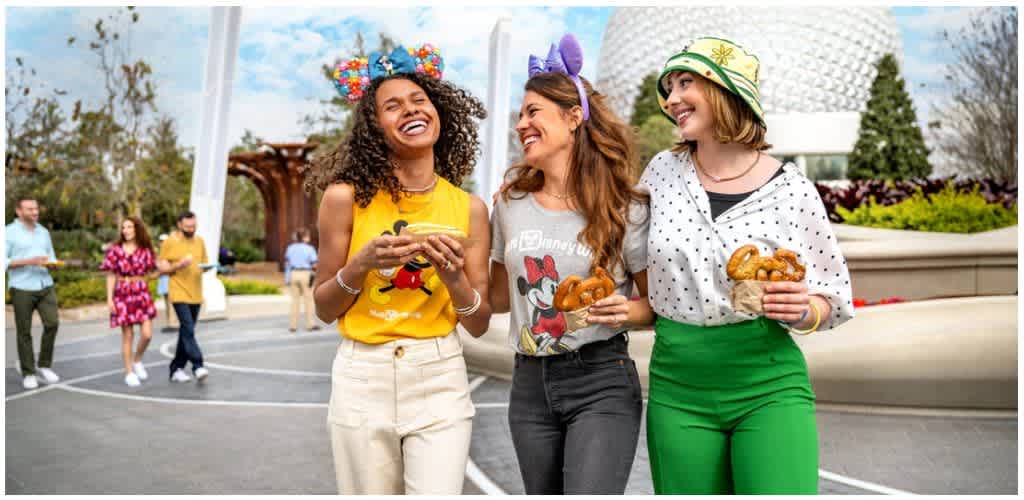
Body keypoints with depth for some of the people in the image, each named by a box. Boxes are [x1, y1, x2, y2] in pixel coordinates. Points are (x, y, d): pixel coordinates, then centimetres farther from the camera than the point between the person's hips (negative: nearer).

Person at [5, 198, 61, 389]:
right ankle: (28, 374, 12)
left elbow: (52, 259, 18)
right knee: (24, 332, 2)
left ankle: (45, 366, 10)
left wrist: (52, 263, -5)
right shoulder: (9, 232, -3)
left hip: (46, 286, 4)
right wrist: (30, 261, -19)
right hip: (22, 288, -4)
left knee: (52, 323, -7)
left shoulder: (43, 232, 14)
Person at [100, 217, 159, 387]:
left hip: (142, 293, 2)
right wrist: (109, 298, -5)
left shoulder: (145, 250, 4)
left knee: (147, 334, -6)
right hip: (122, 294, -2)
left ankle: (137, 360, 22)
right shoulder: (115, 250, -1)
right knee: (127, 335, 2)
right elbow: (111, 276, 0)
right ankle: (129, 373, 13)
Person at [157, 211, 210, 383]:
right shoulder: (169, 242, -3)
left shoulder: (199, 241, 11)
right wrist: (179, 265, -20)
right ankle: (198, 366, -20)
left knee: (186, 331, 10)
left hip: (195, 294, 6)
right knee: (188, 330, -16)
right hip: (179, 294, -5)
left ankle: (176, 368, 19)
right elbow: (162, 268, -4)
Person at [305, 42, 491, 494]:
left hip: (440, 379, 1)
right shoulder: (346, 197, -6)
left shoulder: (468, 207, 0)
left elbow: (479, 325, 3)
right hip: (363, 378, 0)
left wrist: (454, 277, -16)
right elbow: (324, 310, 2)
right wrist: (361, 265, -16)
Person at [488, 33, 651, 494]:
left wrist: (628, 312, -19)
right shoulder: (511, 204, 5)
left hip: (601, 383, -4)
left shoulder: (625, 210, -6)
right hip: (530, 384, 5)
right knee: (542, 492, 14)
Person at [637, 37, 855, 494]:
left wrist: (801, 311, -18)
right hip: (678, 391, 3)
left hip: (769, 390, -2)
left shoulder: (791, 190, -6)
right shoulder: (663, 171, 3)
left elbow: (832, 299, 2)